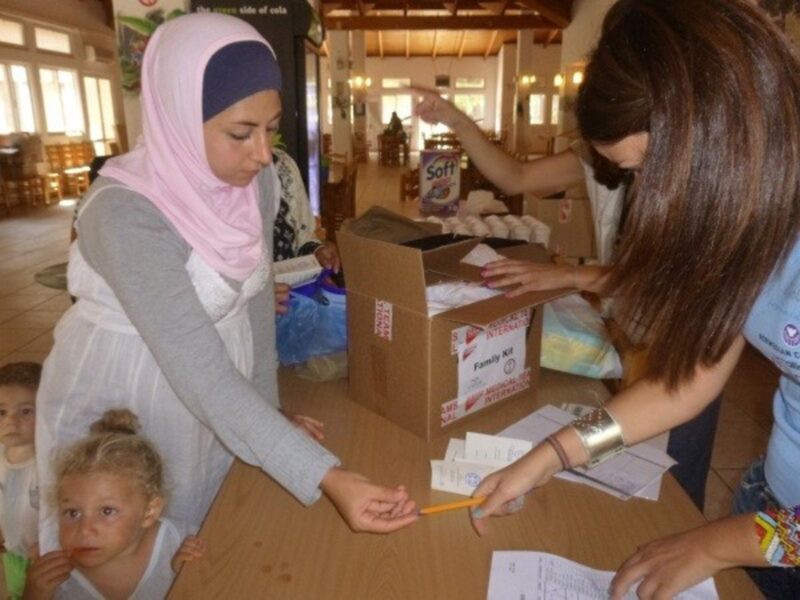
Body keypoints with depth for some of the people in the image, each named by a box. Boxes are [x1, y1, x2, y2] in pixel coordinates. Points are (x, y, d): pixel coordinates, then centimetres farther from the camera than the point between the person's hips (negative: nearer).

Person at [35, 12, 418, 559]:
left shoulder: (256, 180, -12)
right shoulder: (126, 215, -32)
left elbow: (255, 298, 0)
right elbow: (201, 375, -36)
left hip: (220, 398, 6)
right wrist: (327, 478, -41)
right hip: (120, 407, -5)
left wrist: (271, 411, 3)